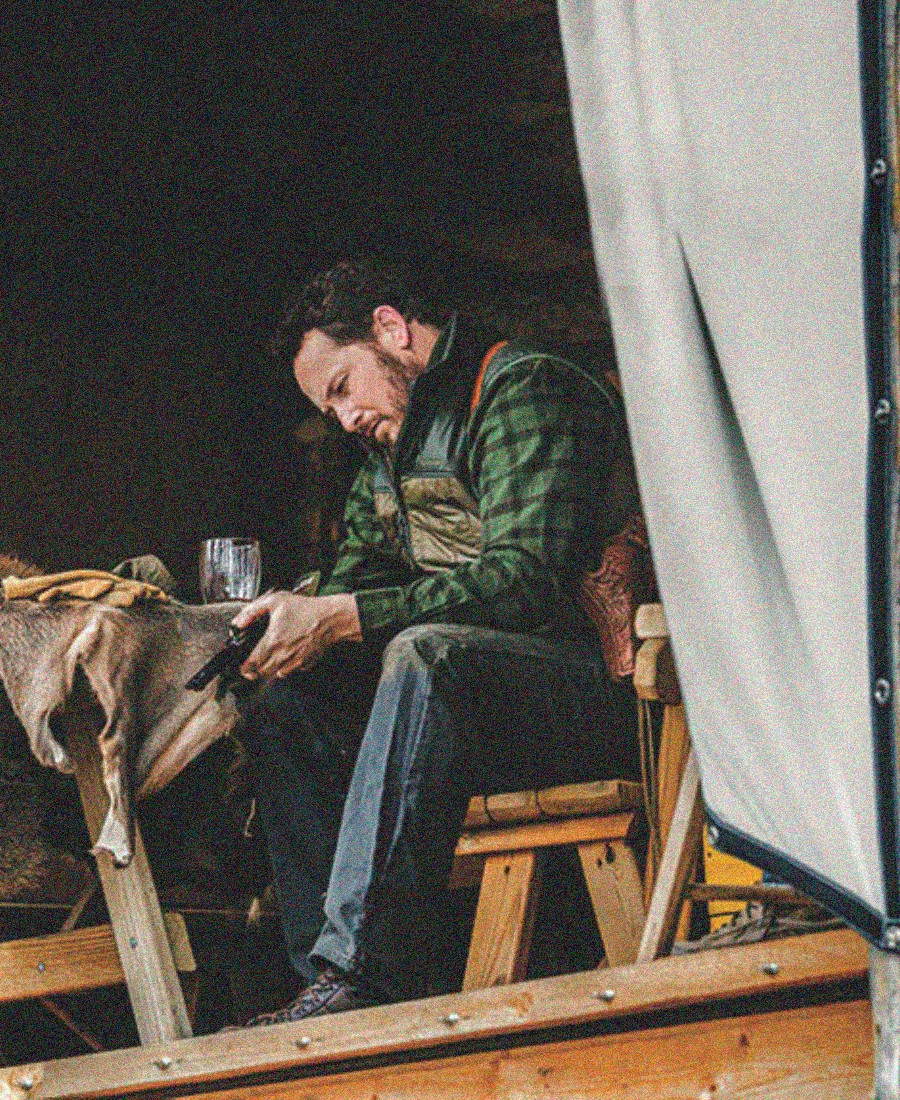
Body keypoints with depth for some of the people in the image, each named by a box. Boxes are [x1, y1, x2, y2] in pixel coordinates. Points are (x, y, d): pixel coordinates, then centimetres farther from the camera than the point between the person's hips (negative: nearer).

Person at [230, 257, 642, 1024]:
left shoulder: (527, 390, -8)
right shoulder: (393, 444, 21)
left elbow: (526, 580, -20)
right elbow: (359, 579, 21)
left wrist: (340, 619, -22)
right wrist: (300, 621, -3)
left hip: (600, 695, -9)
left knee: (424, 657, -35)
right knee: (290, 693, -7)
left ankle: (362, 978, -40)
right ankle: (330, 987, -16)